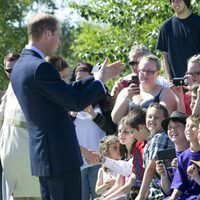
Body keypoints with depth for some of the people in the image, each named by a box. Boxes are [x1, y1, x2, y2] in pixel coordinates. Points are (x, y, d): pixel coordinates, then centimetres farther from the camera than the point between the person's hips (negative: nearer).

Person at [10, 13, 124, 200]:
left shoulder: (21, 65, 12)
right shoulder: (40, 68, -18)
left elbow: (66, 91, 16)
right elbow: (76, 103, -16)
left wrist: (98, 76, 17)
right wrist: (100, 81, -1)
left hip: (42, 153, 10)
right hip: (59, 154, -10)